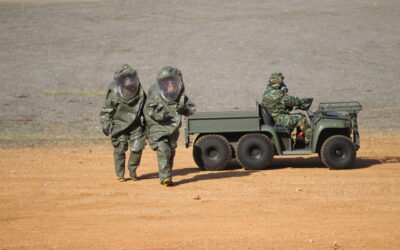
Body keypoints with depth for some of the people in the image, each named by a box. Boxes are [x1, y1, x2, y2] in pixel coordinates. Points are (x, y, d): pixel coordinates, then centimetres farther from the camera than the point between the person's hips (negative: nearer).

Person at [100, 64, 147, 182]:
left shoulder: (140, 93, 2)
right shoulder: (114, 94, -7)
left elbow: (145, 108, 15)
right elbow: (106, 110, 0)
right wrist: (105, 125, -5)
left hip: (136, 125, 2)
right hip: (119, 124, -2)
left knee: (137, 147, -8)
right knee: (120, 149, -2)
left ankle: (132, 170, 15)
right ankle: (120, 174, 12)